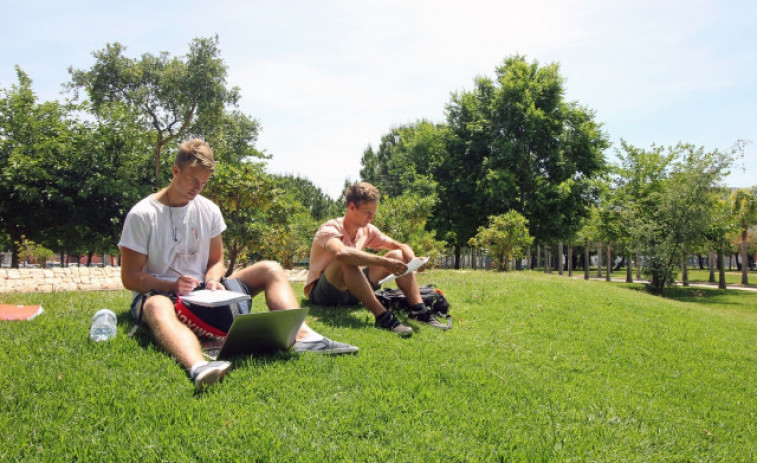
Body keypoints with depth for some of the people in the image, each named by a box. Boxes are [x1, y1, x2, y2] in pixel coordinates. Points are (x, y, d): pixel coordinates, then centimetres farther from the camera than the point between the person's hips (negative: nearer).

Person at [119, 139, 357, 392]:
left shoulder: (209, 210, 7)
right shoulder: (142, 215, -8)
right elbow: (130, 278, -8)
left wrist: (212, 281, -11)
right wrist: (173, 286, -24)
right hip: (157, 293, -5)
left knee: (270, 269, -11)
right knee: (158, 307, -44)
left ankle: (303, 336, -35)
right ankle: (198, 367, -73)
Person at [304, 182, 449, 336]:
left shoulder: (367, 230, 2)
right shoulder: (330, 230, -20)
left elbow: (401, 246, 5)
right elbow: (341, 253, -44)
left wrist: (413, 260, -18)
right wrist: (384, 262, -45)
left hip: (351, 291, 7)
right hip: (321, 293, -7)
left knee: (397, 255, -4)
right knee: (347, 261, -39)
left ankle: (419, 310, -18)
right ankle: (382, 316, -41)